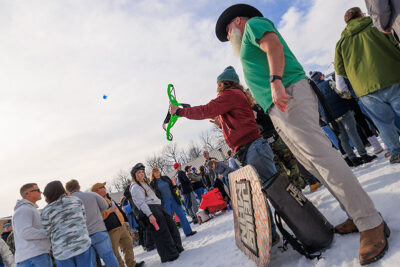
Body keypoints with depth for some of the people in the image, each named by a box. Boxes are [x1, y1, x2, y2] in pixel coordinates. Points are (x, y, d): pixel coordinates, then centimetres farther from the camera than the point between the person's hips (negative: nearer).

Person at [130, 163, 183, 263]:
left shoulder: (144, 183, 23)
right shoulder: (135, 187, -7)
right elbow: (141, 203, -17)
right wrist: (149, 215, -25)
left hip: (158, 207, 10)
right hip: (150, 210, -10)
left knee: (172, 226, 11)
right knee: (162, 233, -8)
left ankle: (177, 248, 24)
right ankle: (169, 255, 3)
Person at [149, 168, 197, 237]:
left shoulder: (166, 178, 8)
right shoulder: (153, 183, -1)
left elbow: (173, 187, 13)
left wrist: (174, 185, -8)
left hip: (173, 199, 3)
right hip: (165, 203, -3)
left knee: (181, 215, 5)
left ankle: (188, 232, 15)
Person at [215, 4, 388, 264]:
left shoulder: (254, 24, 10)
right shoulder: (249, 44, 36)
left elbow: (273, 45, -12)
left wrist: (276, 82, -26)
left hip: (290, 97, -10)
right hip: (279, 109, 10)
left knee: (321, 156, -17)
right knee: (315, 165, 6)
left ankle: (371, 225, -12)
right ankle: (358, 216, 12)